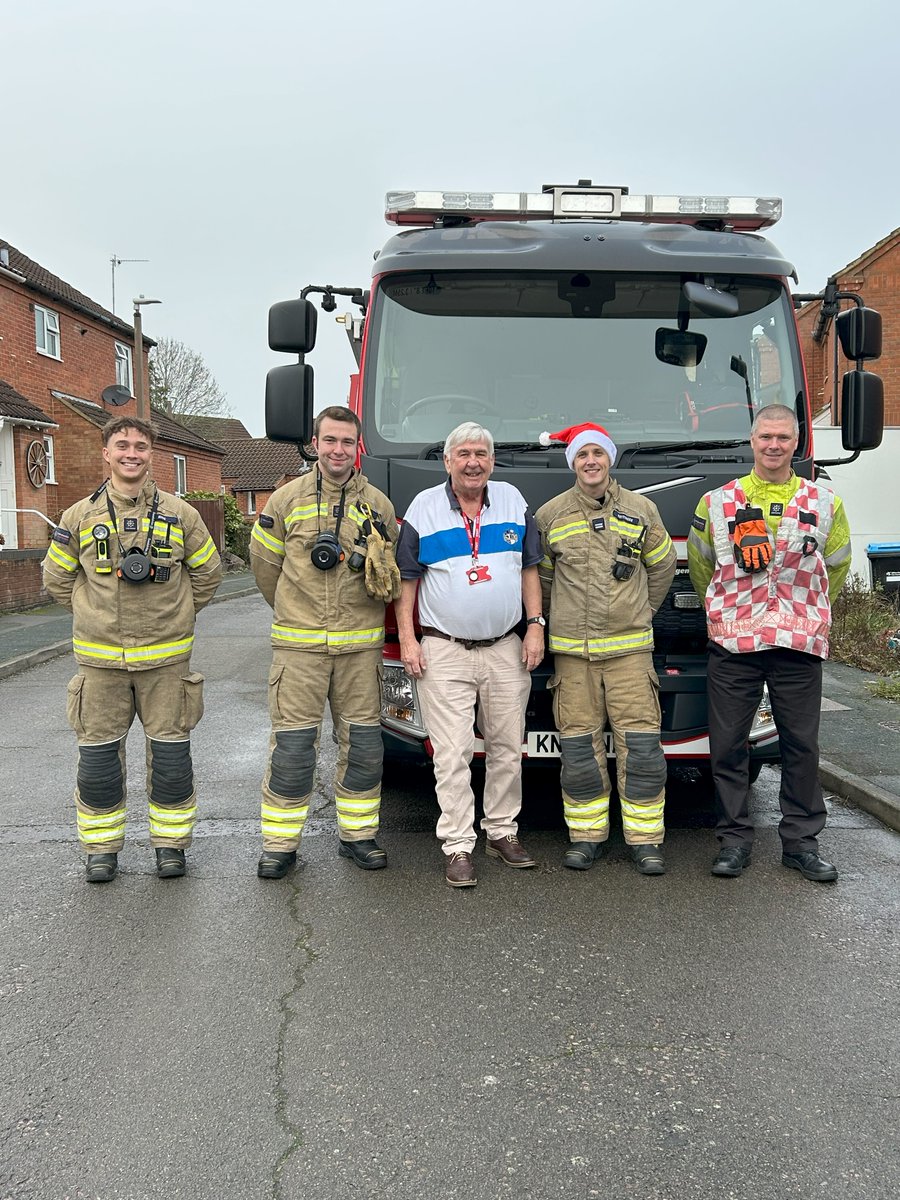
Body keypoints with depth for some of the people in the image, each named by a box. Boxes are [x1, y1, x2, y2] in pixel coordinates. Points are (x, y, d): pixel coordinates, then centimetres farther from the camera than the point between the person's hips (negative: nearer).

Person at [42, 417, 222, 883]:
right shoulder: (79, 517, 2)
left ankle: (170, 841, 20)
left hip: (165, 656, 0)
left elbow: (207, 573, 13)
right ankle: (101, 846, 21)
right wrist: (96, 614, 11)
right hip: (100, 658, 1)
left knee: (170, 752, 5)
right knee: (98, 753, 6)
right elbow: (57, 578, 14)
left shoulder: (180, 513, 2)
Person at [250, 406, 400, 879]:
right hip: (298, 644, -1)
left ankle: (357, 834, 22)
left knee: (363, 745, 7)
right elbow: (265, 565, 14)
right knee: (292, 745, 0)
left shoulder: (378, 504, 7)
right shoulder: (286, 499, 3)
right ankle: (280, 843, 12)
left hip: (360, 644, 2)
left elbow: (393, 575, 19)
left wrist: (377, 565, 1)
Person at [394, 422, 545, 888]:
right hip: (444, 653, -3)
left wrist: (535, 626, 3)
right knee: (452, 754, -3)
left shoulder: (513, 502, 8)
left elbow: (529, 569, 12)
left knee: (507, 748, 11)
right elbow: (406, 580, 3)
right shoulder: (423, 507, 1)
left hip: (506, 649, 3)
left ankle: (502, 832, 25)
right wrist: (407, 638, -4)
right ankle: (457, 847, 4)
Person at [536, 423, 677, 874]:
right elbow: (542, 576, 16)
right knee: (579, 747, 3)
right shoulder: (550, 515, 5)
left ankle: (646, 837, 9)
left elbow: (662, 566, 19)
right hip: (572, 651, 0)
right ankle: (586, 834, 16)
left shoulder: (641, 510, 6)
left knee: (640, 746, -2)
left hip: (629, 648, 0)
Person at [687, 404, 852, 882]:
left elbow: (835, 566, 20)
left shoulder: (824, 503, 9)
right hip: (733, 644, 0)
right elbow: (700, 564, 17)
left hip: (800, 645, 1)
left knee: (801, 746, 6)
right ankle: (734, 839, 15)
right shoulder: (717, 502, 6)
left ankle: (801, 841, 18)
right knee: (728, 746, 2)